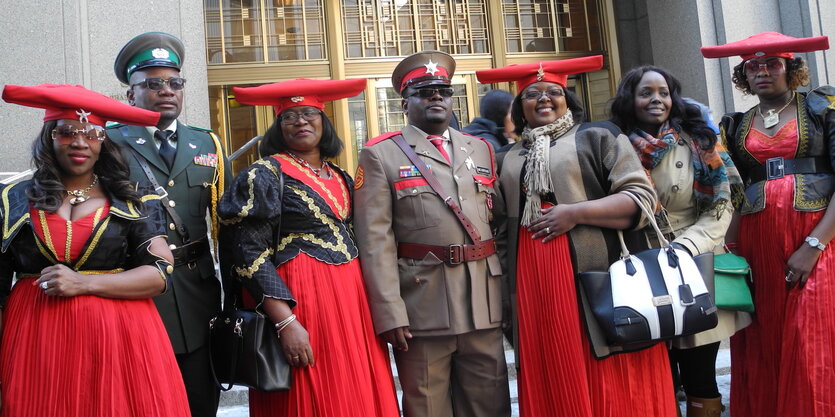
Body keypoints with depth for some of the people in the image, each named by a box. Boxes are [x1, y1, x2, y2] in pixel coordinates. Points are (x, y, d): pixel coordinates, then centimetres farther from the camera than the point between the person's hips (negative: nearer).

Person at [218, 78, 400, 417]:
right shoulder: (266, 174, -5)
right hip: (297, 299, -6)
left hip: (353, 295, 6)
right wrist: (286, 322, -20)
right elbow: (250, 254, -12)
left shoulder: (341, 178, 14)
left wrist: (367, 304, 13)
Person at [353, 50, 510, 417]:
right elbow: (375, 240, -6)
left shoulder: (481, 149, 16)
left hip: (485, 304, 4)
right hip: (423, 304, -4)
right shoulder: (381, 155, 1)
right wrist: (390, 313, -13)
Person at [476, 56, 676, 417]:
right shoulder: (511, 157, 18)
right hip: (534, 285, 4)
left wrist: (575, 213, -14)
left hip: (595, 280, -4)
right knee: (552, 384, 7)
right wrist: (510, 286, 15)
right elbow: (505, 221, 24)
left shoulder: (597, 137, 4)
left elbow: (642, 197, -5)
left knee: (608, 384, -2)